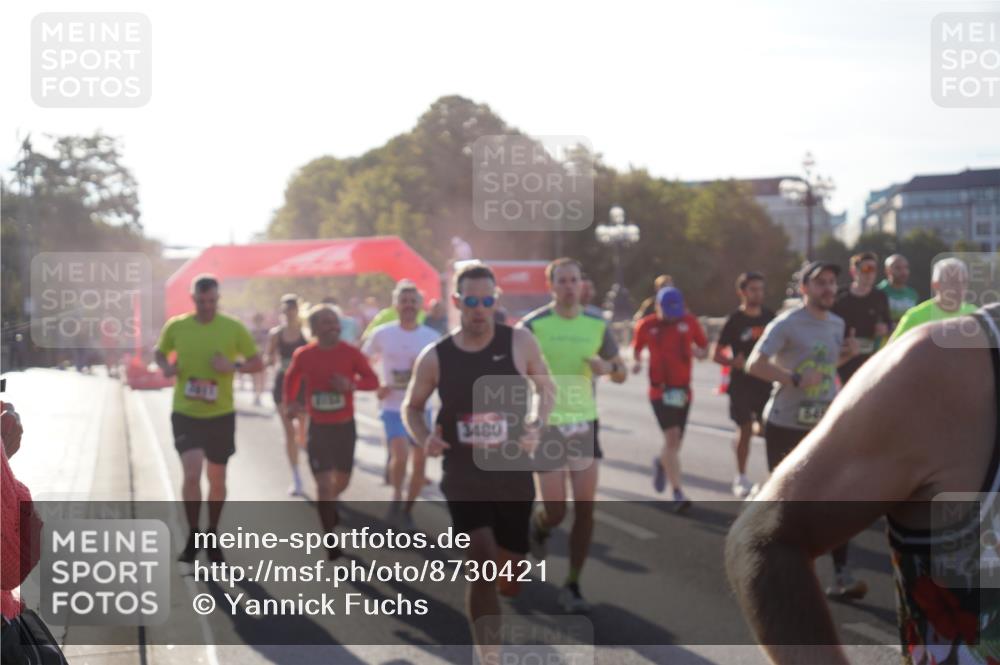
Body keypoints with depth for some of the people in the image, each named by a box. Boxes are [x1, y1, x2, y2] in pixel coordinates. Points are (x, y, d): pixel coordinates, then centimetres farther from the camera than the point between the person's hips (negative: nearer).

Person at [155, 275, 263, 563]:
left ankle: (212, 536, 31)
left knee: (217, 478, 11)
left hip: (220, 414, 1)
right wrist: (165, 367, -8)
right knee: (191, 473, -15)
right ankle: (193, 536, 5)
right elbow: (160, 352, 15)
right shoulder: (176, 326, -2)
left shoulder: (233, 328, -5)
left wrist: (234, 366, -18)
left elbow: (257, 362, 1)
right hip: (185, 413, -1)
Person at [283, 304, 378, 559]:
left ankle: (329, 503, 51)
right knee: (324, 484, -9)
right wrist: (290, 402, -1)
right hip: (318, 428, -1)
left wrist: (351, 385, -23)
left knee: (342, 481, 15)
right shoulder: (303, 355, -6)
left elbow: (373, 380, -5)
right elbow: (291, 378, 13)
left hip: (345, 426, 1)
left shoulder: (350, 352, -9)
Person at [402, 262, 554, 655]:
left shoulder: (519, 343, -6)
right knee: (483, 565, -19)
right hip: (464, 476, -2)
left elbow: (547, 390, 9)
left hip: (514, 473, 2)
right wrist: (424, 438, -10)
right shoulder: (435, 358, -5)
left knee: (510, 578, 12)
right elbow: (412, 406, 10)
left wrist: (535, 425, -9)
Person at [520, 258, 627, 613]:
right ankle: (538, 527, 35)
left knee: (585, 509, -2)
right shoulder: (533, 325, -7)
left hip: (584, 423, 3)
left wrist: (607, 367, -9)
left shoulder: (596, 325, 4)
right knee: (555, 512, -3)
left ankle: (572, 586, 10)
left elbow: (621, 373, 13)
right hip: (547, 425, -3)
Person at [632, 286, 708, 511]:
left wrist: (699, 352, -13)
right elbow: (636, 348, 13)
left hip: (683, 390, 3)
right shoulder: (646, 325, -2)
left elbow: (704, 347, 10)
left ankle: (661, 463, 48)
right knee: (672, 438, -18)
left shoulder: (689, 321, 2)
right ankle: (678, 494, -19)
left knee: (674, 442, 11)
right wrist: (636, 362, -8)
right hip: (660, 390, -3)